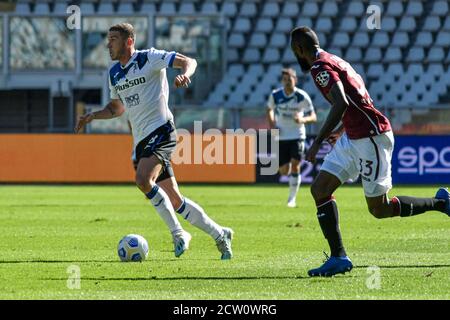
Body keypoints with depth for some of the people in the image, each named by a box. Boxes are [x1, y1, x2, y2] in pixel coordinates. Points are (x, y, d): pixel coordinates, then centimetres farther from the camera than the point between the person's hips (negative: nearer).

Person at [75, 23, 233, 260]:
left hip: (160, 131, -8)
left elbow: (188, 62, -12)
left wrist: (185, 74, -34)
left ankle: (178, 233, -18)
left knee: (143, 180, -29)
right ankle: (220, 235, 18)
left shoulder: (149, 58, -6)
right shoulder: (114, 73, 15)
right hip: (141, 140, 8)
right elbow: (116, 108, 28)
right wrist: (92, 116, 11)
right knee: (174, 201, 5)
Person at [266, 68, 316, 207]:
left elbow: (313, 117, -6)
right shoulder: (275, 95, -5)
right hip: (281, 137, 2)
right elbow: (270, 110, 15)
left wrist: (303, 119, -28)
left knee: (295, 164, -17)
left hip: (297, 135, -2)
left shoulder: (302, 96, -11)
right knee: (284, 171, 2)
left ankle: (292, 198, -6)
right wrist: (272, 124, -2)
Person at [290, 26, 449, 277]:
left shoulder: (320, 67, -14)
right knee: (320, 189, 2)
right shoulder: (334, 61, 17)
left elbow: (341, 103, -28)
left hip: (370, 137, -10)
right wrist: (340, 130, 34)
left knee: (379, 209, -2)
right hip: (353, 138, 10)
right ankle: (339, 258, 0)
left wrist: (318, 142, -26)